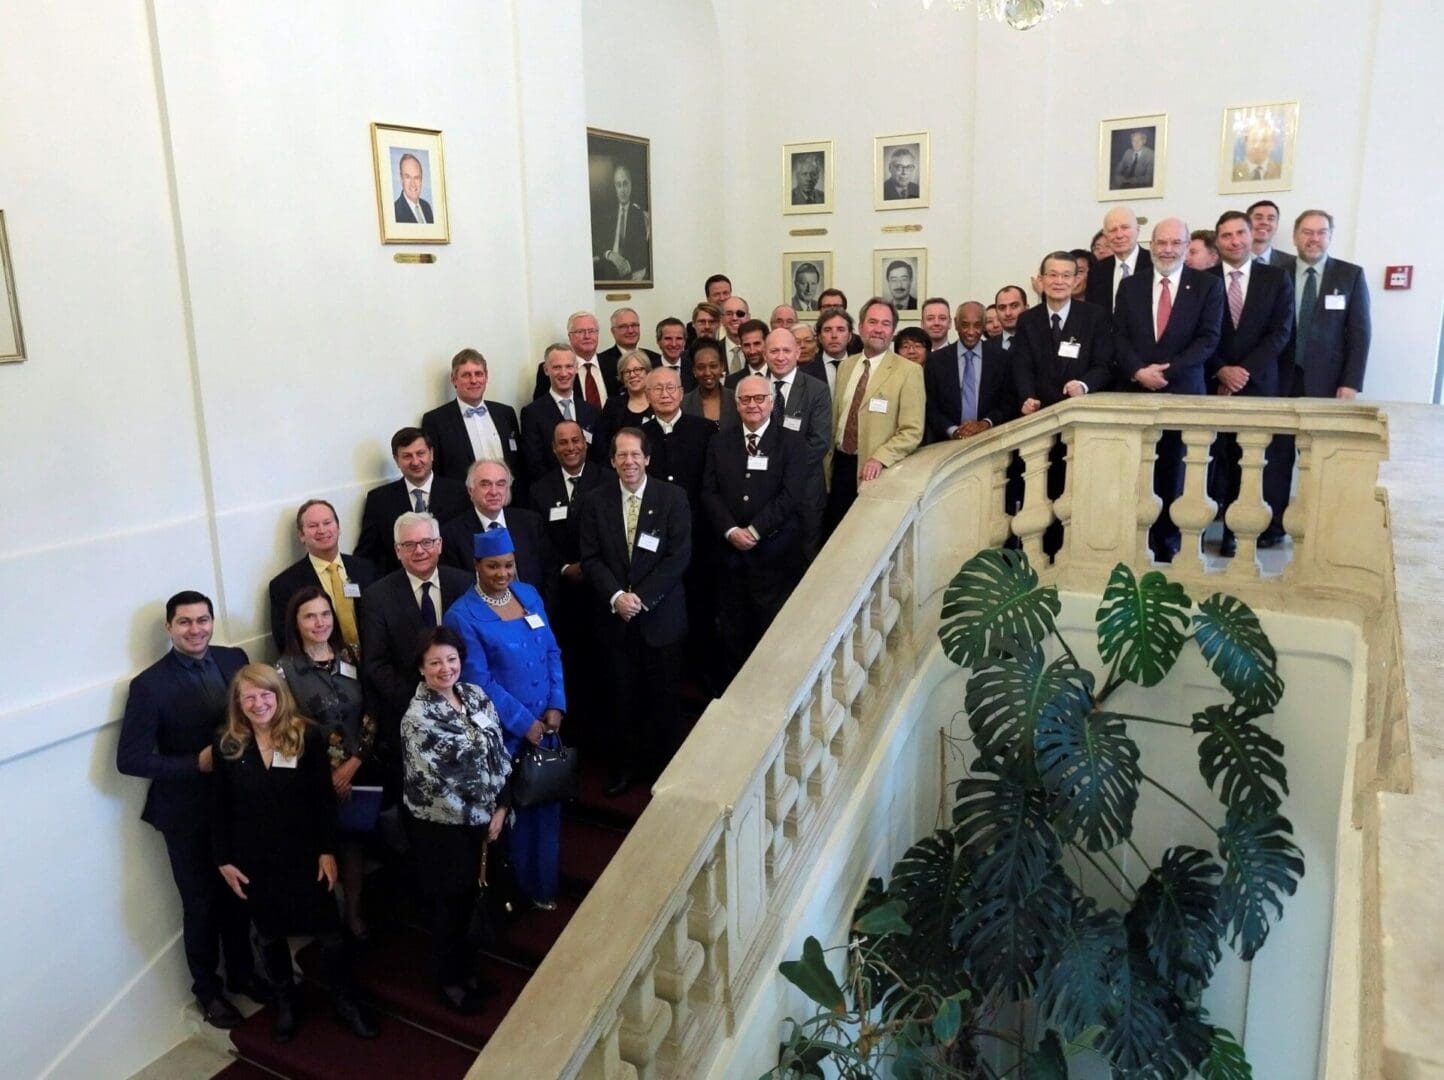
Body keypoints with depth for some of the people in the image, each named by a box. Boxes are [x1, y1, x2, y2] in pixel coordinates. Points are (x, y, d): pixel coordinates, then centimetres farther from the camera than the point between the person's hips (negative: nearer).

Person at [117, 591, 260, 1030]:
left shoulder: (235, 660, -4)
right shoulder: (149, 685, -16)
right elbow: (129, 759, -17)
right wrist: (197, 763, -23)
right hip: (187, 813, -4)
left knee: (239, 895, 20)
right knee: (201, 903, 12)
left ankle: (242, 973, 41)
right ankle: (207, 989, 34)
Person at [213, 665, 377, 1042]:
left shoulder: (308, 735, -9)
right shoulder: (226, 746, -5)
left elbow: (325, 799, -7)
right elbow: (220, 810, 1)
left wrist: (327, 850, -9)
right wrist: (223, 860, -2)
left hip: (304, 855, -1)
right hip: (254, 861, 1)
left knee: (329, 933, 6)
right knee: (269, 936, 18)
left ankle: (345, 1003, 27)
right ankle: (286, 1003, 39)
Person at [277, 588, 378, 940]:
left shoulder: (350, 656, 0)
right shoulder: (285, 669, -8)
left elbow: (370, 713, 1)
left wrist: (355, 761, -9)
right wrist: (328, 773, -10)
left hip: (359, 769, 3)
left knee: (354, 842, 13)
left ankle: (354, 913, 30)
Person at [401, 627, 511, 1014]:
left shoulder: (475, 695, -2)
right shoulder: (418, 717, -22)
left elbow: (498, 753, 2)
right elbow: (437, 784, -21)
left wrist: (500, 808, -4)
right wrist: (479, 818, -14)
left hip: (485, 819, 6)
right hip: (443, 827, -6)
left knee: (476, 897, 20)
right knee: (451, 903, 11)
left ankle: (469, 967, 42)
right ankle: (450, 979, 33)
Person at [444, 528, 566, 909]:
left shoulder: (529, 594, 3)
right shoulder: (462, 615, -12)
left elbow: (552, 652, 6)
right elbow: (479, 682, -14)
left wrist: (556, 705, -5)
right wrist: (523, 722, -13)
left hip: (545, 723, 5)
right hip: (503, 732, -5)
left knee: (547, 802, 13)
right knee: (512, 811, 9)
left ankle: (546, 881, 32)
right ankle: (521, 888, 29)